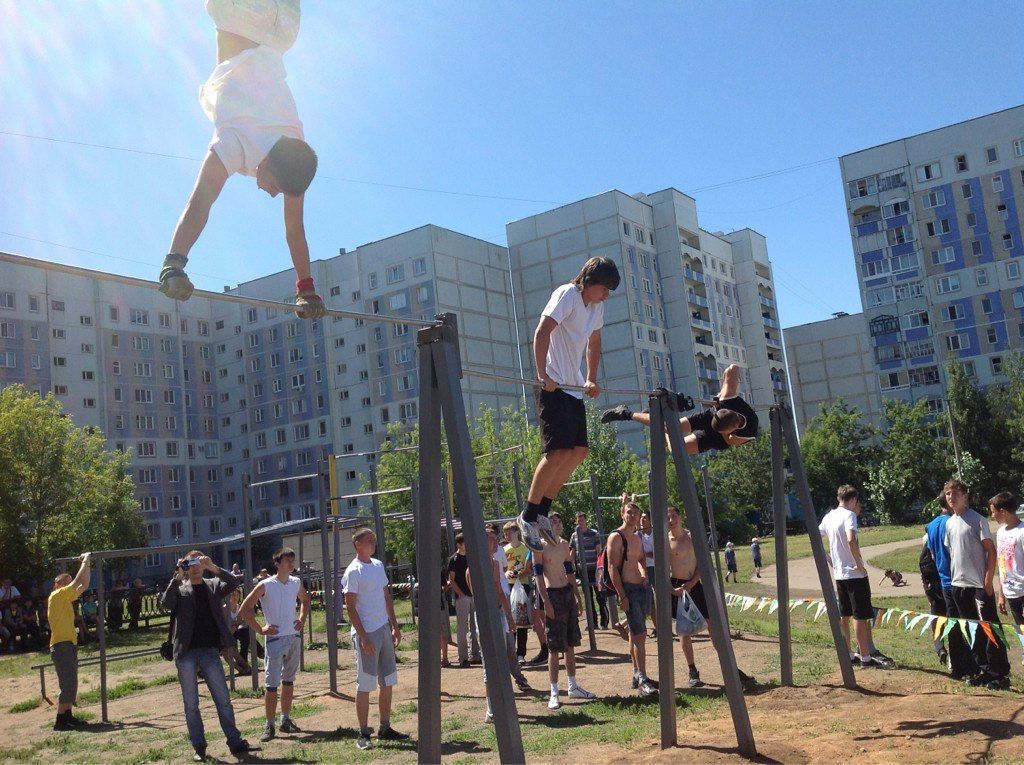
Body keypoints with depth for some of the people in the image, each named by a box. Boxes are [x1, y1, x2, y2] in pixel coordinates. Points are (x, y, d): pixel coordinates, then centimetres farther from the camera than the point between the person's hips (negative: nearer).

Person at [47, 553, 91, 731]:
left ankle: (67, 716, 20)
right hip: (61, 646, -10)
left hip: (70, 644, 10)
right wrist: (86, 561, -5)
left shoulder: (66, 598, 15)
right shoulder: (56, 596, -10)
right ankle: (60, 721, -7)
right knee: (67, 685, -10)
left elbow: (83, 584, 21)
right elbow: (79, 581, -14)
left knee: (71, 684, 13)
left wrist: (87, 565, 16)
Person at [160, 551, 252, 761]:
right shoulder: (179, 589, 7)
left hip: (210, 651, 1)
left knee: (223, 700, 1)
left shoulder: (213, 586, 11)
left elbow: (233, 583, -7)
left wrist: (213, 567, -17)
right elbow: (165, 603, -12)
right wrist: (177, 577, -18)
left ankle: (235, 742, 5)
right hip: (186, 652, -1)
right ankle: (199, 747, 13)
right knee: (191, 704, 5)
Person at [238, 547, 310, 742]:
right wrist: (260, 629, -10)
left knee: (289, 681, 13)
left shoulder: (296, 583, 4)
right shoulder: (266, 586, -12)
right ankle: (269, 726, 4)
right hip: (275, 639, -5)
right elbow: (244, 609, -10)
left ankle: (286, 720, 24)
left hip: (294, 637, 6)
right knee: (272, 684, -4)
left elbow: (305, 600, 26)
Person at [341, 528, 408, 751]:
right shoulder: (353, 571, -11)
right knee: (364, 686, -1)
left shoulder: (378, 565, 12)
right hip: (366, 634, -8)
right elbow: (351, 607, -14)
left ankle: (385, 728, 22)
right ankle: (363, 734, 7)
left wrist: (395, 626, 14)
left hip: (384, 630, 8)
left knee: (387, 682, 12)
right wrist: (364, 638, -18)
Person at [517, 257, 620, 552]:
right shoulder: (567, 295, -12)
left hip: (574, 387, 9)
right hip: (554, 386, -9)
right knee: (559, 451, -15)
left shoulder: (597, 305, 14)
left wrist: (591, 380, 17)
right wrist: (543, 375, -29)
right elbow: (542, 332, -22)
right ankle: (528, 515, -6)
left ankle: (542, 510, 17)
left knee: (580, 450, 8)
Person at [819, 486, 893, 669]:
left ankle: (847, 655, 20)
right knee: (861, 616, -1)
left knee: (844, 616, 13)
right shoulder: (849, 515, -14)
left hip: (839, 574, 8)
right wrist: (859, 563, -19)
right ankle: (865, 657, 3)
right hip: (855, 574, -8)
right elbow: (851, 540, -30)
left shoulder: (829, 517, 10)